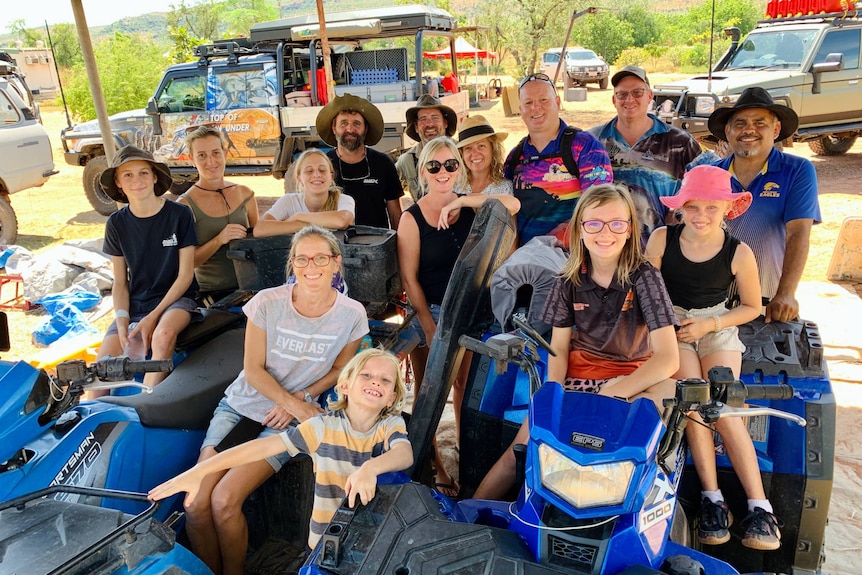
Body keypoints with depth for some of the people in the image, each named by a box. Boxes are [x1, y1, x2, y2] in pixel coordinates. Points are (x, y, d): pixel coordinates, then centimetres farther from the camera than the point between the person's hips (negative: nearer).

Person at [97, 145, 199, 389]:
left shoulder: (179, 214, -7)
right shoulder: (117, 223, 3)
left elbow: (185, 275, -6)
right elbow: (120, 282, 8)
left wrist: (153, 317, -13)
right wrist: (122, 322, -9)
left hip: (175, 299, -3)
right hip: (134, 306, 4)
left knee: (164, 333, -37)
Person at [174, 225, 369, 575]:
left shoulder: (351, 315, -11)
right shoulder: (267, 302, -13)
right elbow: (253, 369, -7)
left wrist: (298, 400, -10)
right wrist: (298, 408, -15)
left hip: (289, 420, -1)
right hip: (241, 404, 2)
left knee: (224, 501, -18)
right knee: (195, 505, -13)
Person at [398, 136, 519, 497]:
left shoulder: (469, 207, 1)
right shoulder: (412, 218, -9)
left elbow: (512, 205, -17)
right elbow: (409, 279, -10)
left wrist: (461, 200, -23)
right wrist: (429, 325, -14)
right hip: (429, 311, -3)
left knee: (465, 384, 15)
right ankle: (433, 466, 19)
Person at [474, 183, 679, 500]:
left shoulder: (644, 277, -11)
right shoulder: (570, 280, 0)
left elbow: (667, 358, -17)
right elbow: (559, 348, 5)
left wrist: (608, 397, -24)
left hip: (632, 377, -2)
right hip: (578, 374, 3)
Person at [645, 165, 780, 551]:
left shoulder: (739, 253, -9)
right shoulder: (662, 240, -8)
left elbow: (752, 307, 4)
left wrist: (711, 324, -9)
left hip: (717, 328, 0)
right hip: (670, 326, 0)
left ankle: (760, 507, -13)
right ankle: (712, 498, -12)